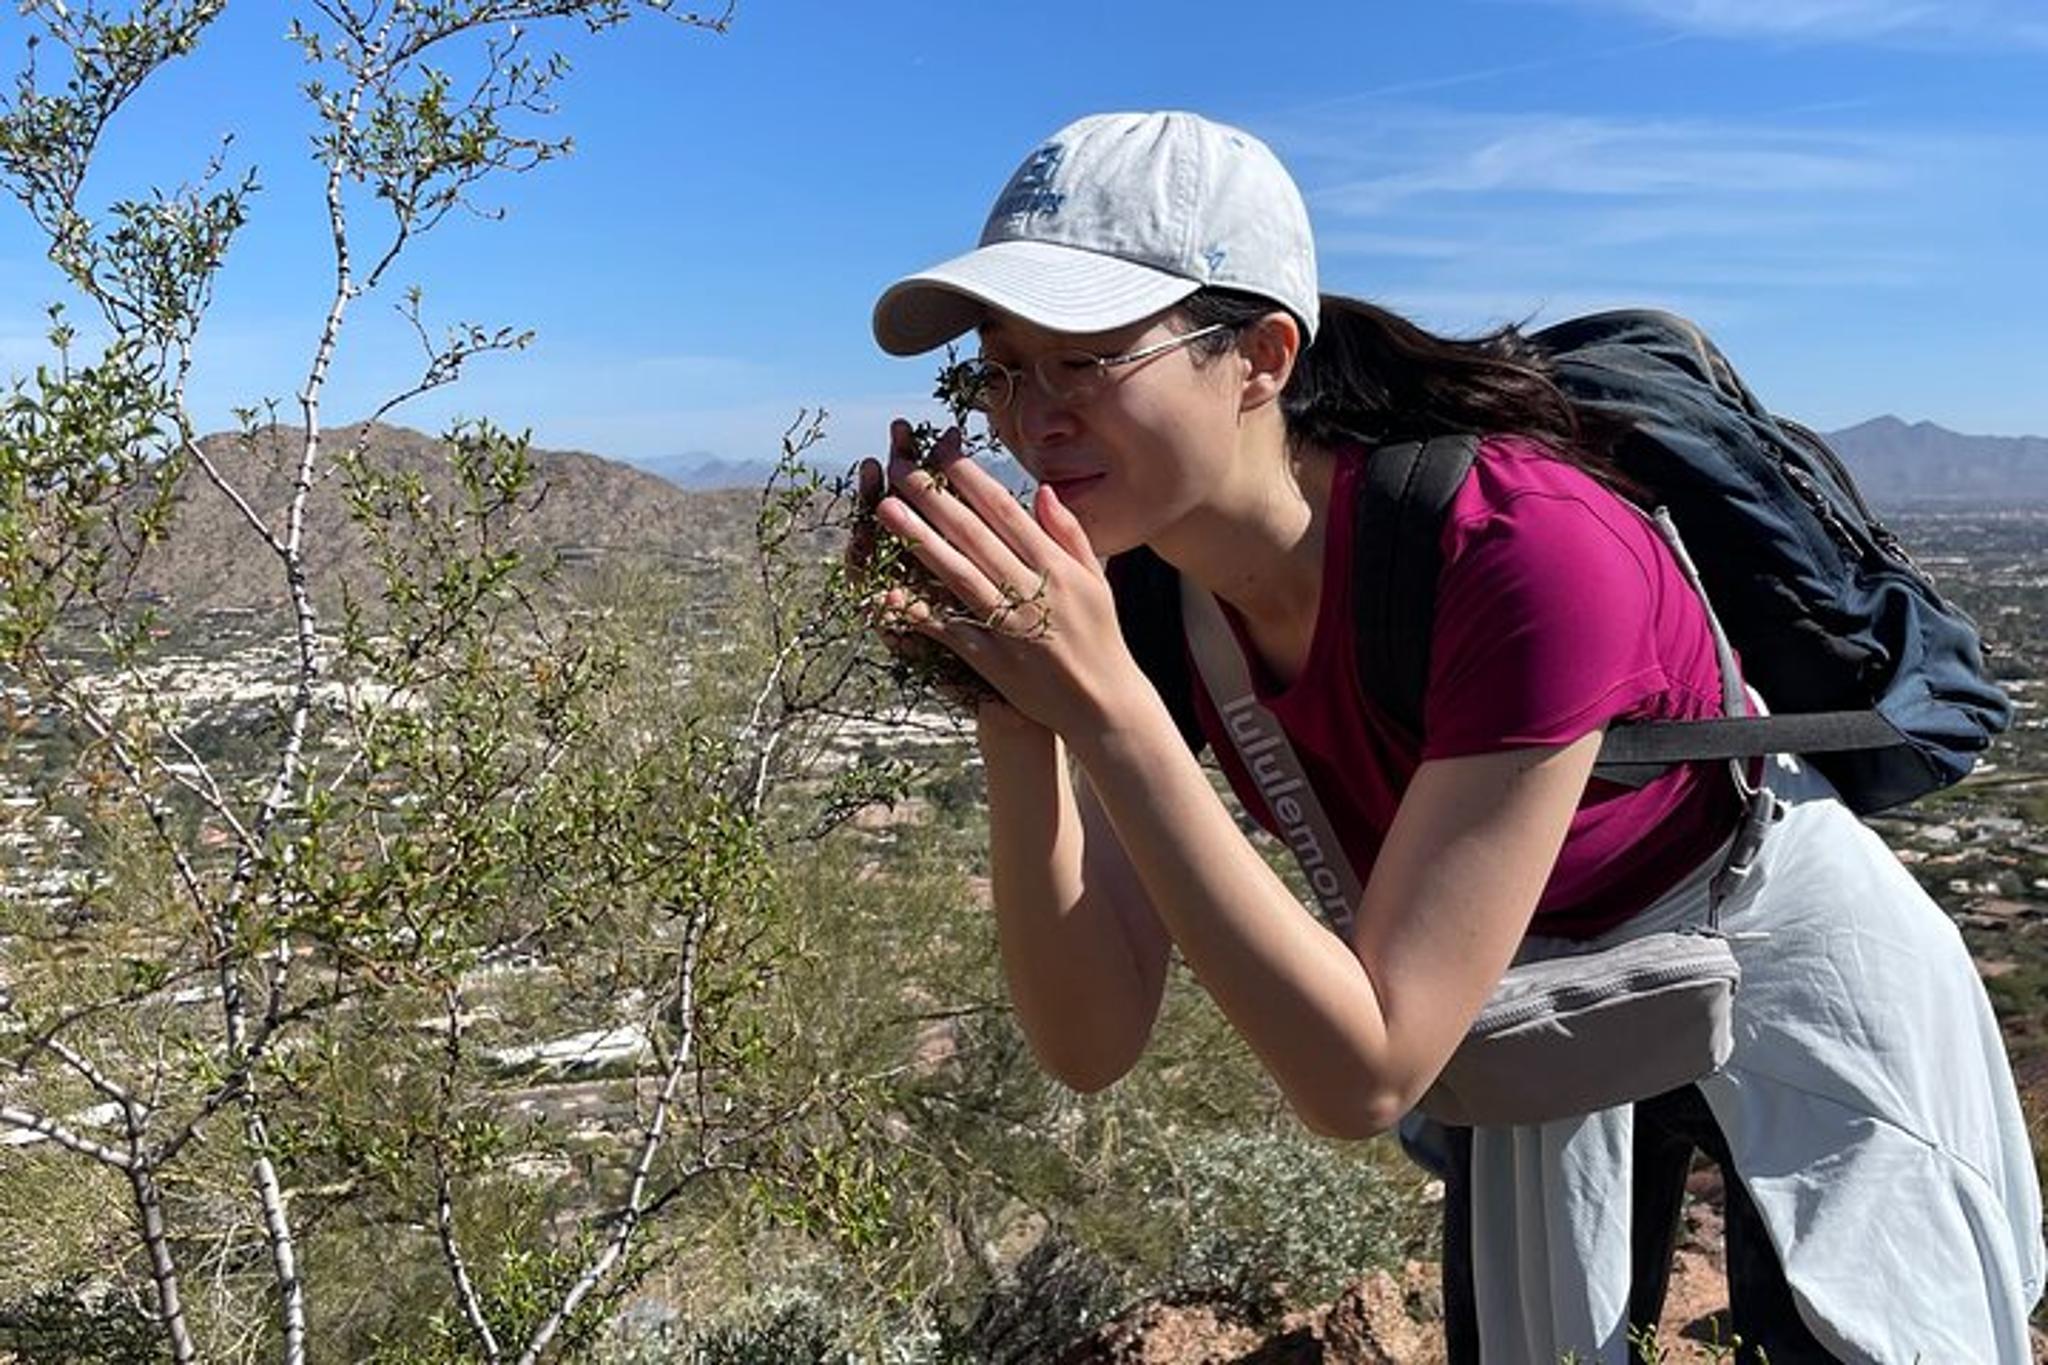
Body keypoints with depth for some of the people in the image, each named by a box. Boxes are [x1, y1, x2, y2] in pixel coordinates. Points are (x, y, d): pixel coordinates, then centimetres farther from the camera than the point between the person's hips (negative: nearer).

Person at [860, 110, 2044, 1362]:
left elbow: (1362, 1078, -37)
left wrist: (1101, 701, -43)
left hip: (1795, 989, -4)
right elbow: (1093, 1045, -21)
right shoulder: (1121, 585, -19)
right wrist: (1014, 716, -35)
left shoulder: (1527, 554, -38)